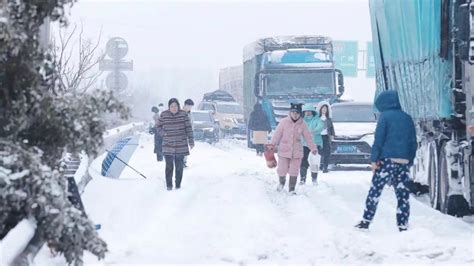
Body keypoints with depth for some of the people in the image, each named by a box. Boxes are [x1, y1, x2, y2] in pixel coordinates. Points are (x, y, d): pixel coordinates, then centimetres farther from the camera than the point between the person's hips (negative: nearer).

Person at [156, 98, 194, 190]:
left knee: (179, 167, 5)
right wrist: (164, 133, -7)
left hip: (181, 146, 0)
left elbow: (188, 128, -1)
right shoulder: (164, 115, -2)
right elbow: (158, 126, 11)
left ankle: (178, 185, 17)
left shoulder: (183, 114, -3)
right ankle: (169, 185, 9)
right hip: (168, 146, 0)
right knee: (169, 167, -3)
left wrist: (191, 141, -3)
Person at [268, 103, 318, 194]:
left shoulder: (302, 124, -2)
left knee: (294, 171, 3)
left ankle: (292, 189, 17)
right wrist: (272, 145, -7)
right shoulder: (284, 122, -6)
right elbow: (277, 134, -3)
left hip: (297, 152, 1)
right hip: (284, 150, -1)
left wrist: (313, 148, 6)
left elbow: (308, 137, 4)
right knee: (282, 170, 3)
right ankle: (281, 183, 34)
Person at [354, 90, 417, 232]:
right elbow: (413, 142, 15)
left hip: (387, 160, -5)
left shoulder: (385, 116, -2)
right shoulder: (407, 118, 15)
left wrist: (374, 159, -7)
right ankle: (403, 226, -1)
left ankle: (365, 221, 3)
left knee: (375, 191, 1)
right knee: (403, 194, 3)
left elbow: (379, 140, -9)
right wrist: (410, 161, 18)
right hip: (404, 161, 5)